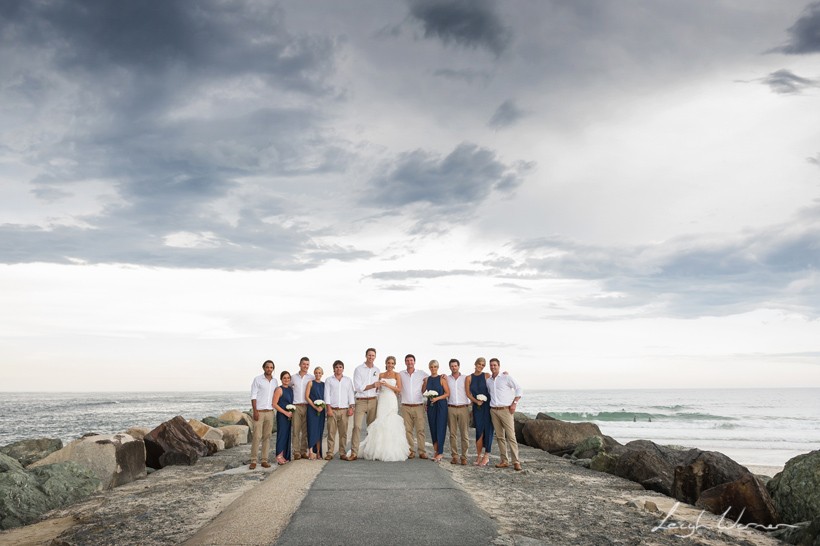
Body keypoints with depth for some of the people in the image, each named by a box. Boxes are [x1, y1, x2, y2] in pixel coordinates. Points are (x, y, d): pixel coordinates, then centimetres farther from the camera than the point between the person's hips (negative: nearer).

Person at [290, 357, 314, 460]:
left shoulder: (311, 378, 8)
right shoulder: (294, 377, 11)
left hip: (307, 406, 0)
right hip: (296, 406, 0)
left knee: (305, 430, 2)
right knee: (296, 430, -4)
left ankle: (303, 451, 9)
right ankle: (296, 452, -2)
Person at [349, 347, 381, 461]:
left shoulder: (377, 370, 12)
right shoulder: (359, 369, 0)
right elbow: (358, 387, -8)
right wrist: (372, 386, -16)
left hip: (373, 401, 4)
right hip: (361, 401, -4)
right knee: (357, 426, -12)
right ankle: (354, 453, -12)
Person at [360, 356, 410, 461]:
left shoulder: (397, 375, 5)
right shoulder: (381, 375, 13)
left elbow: (399, 389, -3)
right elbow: (377, 388, 17)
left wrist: (388, 385, -11)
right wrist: (377, 385, -3)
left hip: (391, 401, -2)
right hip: (382, 400, 2)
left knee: (391, 423, -8)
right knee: (380, 423, -6)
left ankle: (391, 451, -2)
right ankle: (379, 451, -3)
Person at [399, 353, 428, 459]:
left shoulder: (421, 373, 5)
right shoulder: (401, 374, 8)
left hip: (418, 406, -1)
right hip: (406, 406, 1)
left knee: (420, 429, -4)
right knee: (408, 430, 2)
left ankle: (422, 451, 0)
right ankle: (410, 451, 9)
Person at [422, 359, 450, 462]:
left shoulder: (442, 378, -2)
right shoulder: (427, 379, 10)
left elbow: (447, 393, -6)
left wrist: (437, 398, -15)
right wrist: (424, 382, 0)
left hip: (441, 405, -4)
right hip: (430, 405, 4)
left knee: (440, 428, -7)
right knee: (433, 428, 6)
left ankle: (440, 452, -5)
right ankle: (436, 450, 16)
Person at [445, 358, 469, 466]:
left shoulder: (465, 378, 6)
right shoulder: (446, 379, 9)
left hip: (463, 408, -1)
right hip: (451, 408, 1)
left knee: (464, 434, -3)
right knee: (453, 433, 3)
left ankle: (464, 456, 2)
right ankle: (455, 456, 9)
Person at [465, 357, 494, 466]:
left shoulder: (487, 376, 2)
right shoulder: (469, 378, 6)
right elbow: (468, 393, 3)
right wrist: (476, 401, -11)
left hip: (487, 405, -1)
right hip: (477, 407, 1)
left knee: (488, 430, -2)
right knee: (479, 430, 1)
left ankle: (486, 456, 6)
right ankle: (479, 455, 11)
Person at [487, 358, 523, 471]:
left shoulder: (506, 378, -1)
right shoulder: (488, 381, 13)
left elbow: (519, 389, 0)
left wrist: (514, 403, -7)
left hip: (506, 410, -5)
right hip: (493, 411, 5)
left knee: (511, 436, -8)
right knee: (500, 437, 6)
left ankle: (516, 461, -7)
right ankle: (504, 461, 10)